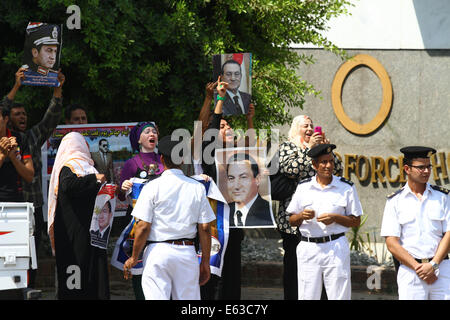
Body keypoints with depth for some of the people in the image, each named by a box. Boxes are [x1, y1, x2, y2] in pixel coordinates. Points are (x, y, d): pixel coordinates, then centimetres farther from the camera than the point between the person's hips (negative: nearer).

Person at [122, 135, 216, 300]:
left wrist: (134, 258, 4)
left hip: (158, 250, -3)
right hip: (188, 253, 3)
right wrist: (205, 262, 11)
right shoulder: (197, 188, 5)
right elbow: (205, 229, 4)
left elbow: (143, 227, -7)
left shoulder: (153, 187, -4)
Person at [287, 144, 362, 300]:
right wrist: (302, 216, -10)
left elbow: (356, 221, 5)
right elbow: (291, 220, 13)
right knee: (307, 297, -1)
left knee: (339, 296, -4)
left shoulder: (346, 187, 3)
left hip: (336, 248, -1)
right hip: (308, 249, 1)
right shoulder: (303, 187, 8)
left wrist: (335, 218, -12)